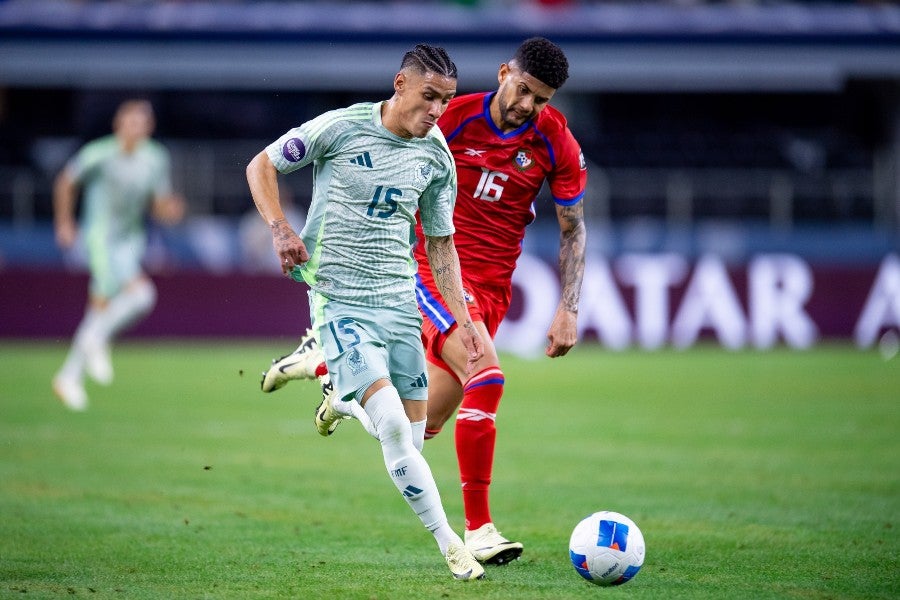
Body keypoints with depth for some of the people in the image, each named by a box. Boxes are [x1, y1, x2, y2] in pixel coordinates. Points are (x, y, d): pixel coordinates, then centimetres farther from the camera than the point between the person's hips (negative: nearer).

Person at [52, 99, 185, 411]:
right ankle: (96, 339, -2)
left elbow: (160, 206, 6)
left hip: (130, 241, 6)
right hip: (100, 238, -6)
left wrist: (170, 210, -16)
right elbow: (65, 183, 3)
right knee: (141, 293, -24)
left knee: (102, 308, 12)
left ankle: (69, 376, 25)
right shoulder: (99, 154, -14)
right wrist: (64, 223, 8)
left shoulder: (155, 159, -1)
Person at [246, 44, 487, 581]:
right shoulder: (342, 127, -11)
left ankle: (340, 396, 36)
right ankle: (449, 543, -11)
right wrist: (280, 229, -14)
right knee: (393, 427, -19)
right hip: (340, 300, -5)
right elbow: (262, 165, 1)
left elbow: (440, 241, 14)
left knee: (411, 438, 4)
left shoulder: (437, 156, 4)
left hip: (400, 299, 5)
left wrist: (464, 317, 7)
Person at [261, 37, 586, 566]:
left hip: (492, 286, 4)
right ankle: (479, 529, -21)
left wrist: (569, 309, -1)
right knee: (487, 377, -27)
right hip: (433, 267, -4)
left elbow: (574, 229, 7)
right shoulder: (455, 118, -10)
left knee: (424, 423, 6)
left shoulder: (557, 144, -3)